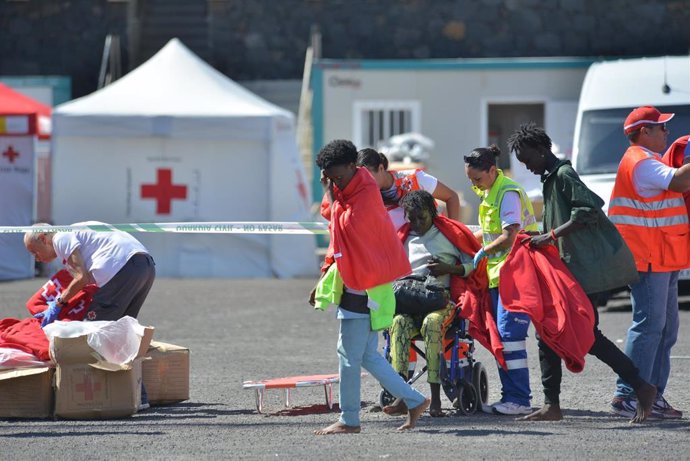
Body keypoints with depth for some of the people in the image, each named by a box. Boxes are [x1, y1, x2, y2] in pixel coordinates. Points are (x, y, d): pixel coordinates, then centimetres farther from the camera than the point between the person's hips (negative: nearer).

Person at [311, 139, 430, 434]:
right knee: (367, 356, 11)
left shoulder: (366, 195, -16)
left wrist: (332, 195, -12)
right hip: (352, 284, 10)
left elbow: (346, 225, -25)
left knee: (349, 356, -3)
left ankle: (349, 421, 6)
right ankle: (414, 401, 14)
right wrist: (325, 280, 19)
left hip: (364, 289, -10)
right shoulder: (345, 193, 12)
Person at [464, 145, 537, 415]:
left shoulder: (508, 193, -15)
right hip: (498, 273, 10)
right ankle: (510, 396, 13)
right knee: (500, 334, 9)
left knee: (509, 332, -13)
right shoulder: (489, 193, 16)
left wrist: (483, 252, -10)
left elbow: (509, 236, -22)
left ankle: (519, 400, -13)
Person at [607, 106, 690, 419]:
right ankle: (627, 395, -13)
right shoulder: (641, 162, -14)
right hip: (647, 259, -11)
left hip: (662, 260, 11)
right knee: (649, 324, -13)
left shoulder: (649, 160, 22)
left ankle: (652, 395, 13)